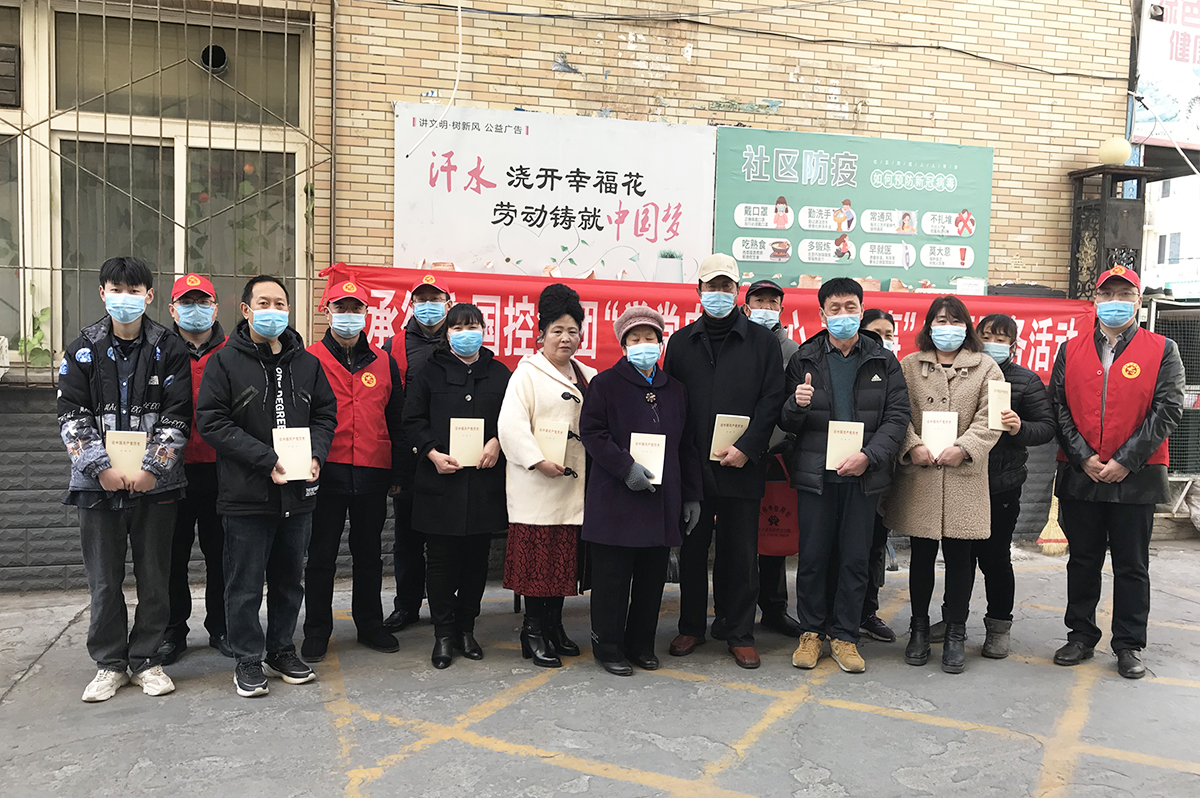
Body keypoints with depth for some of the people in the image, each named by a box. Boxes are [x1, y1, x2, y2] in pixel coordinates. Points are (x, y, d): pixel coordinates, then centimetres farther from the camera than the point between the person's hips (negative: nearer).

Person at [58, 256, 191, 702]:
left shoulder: (169, 349, 1)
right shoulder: (83, 350, 5)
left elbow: (176, 417, -3)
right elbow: (72, 415, 0)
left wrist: (151, 469, -12)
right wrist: (101, 467, -11)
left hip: (155, 482, -1)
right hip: (99, 482, 1)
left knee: (154, 578, 6)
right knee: (104, 581, 7)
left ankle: (146, 660, 21)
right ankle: (109, 664, 21)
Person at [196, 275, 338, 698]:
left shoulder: (307, 362, 9)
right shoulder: (225, 362, -4)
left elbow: (325, 414, 14)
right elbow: (212, 422, -11)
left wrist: (315, 454, -6)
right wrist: (265, 460, -19)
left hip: (298, 491, 4)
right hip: (246, 493, -4)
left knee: (289, 579, 16)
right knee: (245, 584, 5)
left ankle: (282, 651, 31)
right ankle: (248, 660, 20)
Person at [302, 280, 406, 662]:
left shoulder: (384, 364, 10)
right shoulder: (310, 360, 0)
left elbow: (396, 422, 13)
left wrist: (397, 472, 10)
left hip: (372, 474, 3)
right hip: (326, 472, -3)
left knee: (369, 554, 14)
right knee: (321, 555, 6)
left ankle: (370, 625, 27)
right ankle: (316, 631, 19)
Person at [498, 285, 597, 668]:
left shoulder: (588, 377, 17)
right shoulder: (527, 373, -3)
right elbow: (511, 425, -12)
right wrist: (539, 461, -19)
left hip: (575, 484, 6)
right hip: (537, 484, -6)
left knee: (565, 556, 11)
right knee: (538, 556, -3)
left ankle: (555, 626, 23)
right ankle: (533, 630, 8)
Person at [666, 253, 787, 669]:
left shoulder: (762, 340, 5)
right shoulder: (681, 342, 10)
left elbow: (772, 400, -1)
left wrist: (746, 448, -12)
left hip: (742, 467, -1)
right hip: (692, 466, 2)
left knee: (741, 553, 5)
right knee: (692, 550, 10)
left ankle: (740, 634, 18)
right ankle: (691, 627, 25)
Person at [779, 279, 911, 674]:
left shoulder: (883, 362, 6)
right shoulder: (803, 359, 5)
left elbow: (898, 416, 1)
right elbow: (786, 422, 5)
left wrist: (869, 455, -14)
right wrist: (797, 404, -19)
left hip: (863, 477, 0)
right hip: (814, 474, 0)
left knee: (855, 559, 6)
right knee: (813, 556, 5)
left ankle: (845, 636, 20)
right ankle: (811, 632, 21)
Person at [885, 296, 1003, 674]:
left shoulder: (986, 368, 8)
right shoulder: (909, 366, 10)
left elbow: (990, 419, -1)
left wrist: (963, 448, -14)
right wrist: (913, 446, -12)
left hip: (965, 477, 0)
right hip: (919, 476, 1)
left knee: (959, 556, 4)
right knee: (922, 555, 8)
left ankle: (955, 633, 16)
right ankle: (919, 627, 22)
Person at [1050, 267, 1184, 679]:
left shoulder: (1162, 351, 2)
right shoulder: (1071, 350, 7)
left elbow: (1168, 410, -6)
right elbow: (1058, 407, 3)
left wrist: (1125, 461, -13)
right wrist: (1083, 457, -9)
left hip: (1135, 478, -2)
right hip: (1079, 476, 2)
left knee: (1131, 565, 7)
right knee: (1082, 560, 12)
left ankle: (1129, 645, 20)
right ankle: (1081, 636, 25)